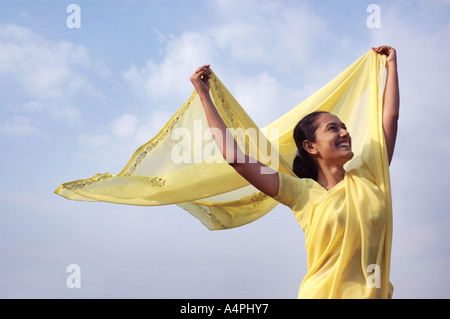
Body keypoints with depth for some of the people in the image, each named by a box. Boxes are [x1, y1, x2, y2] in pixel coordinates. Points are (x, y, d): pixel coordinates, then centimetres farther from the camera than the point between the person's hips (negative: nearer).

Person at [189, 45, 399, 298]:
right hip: (325, 293, -3)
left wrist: (391, 64, 23)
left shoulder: (366, 179, 8)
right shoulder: (303, 193, -2)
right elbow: (233, 156, -6)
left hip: (375, 292, 4)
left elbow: (390, 116, 15)